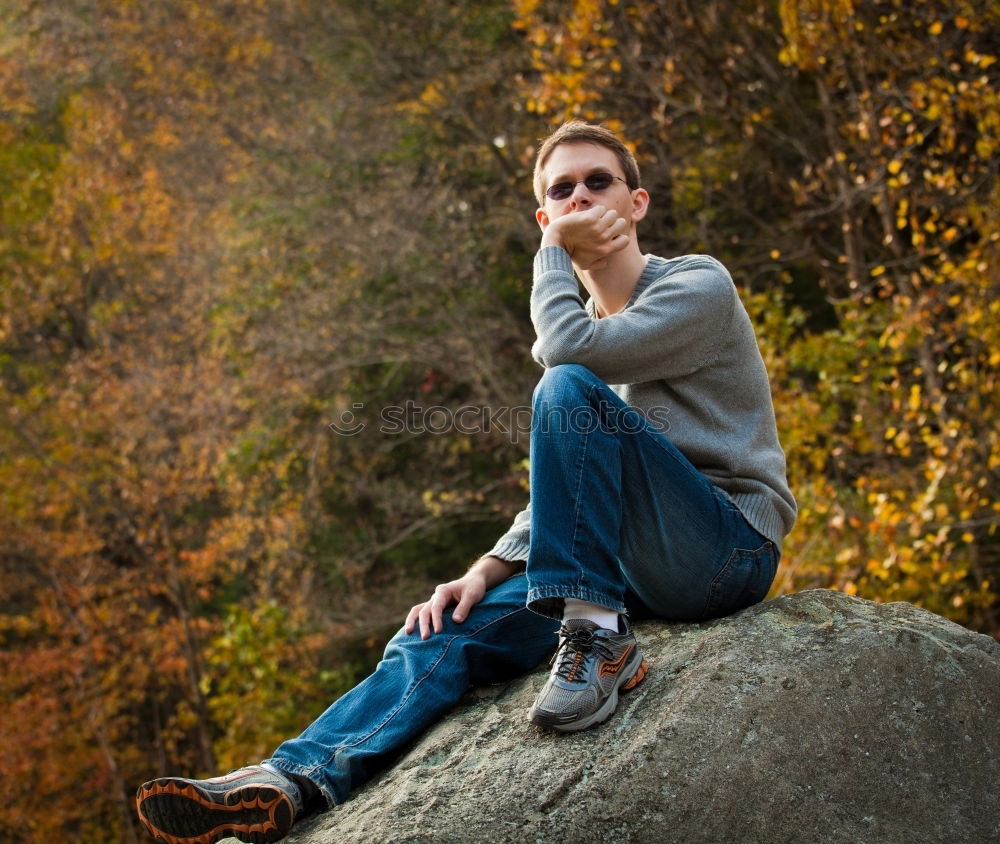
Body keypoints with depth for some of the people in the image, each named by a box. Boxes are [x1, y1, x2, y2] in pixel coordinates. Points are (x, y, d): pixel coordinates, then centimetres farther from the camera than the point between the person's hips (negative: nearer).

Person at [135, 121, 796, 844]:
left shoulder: (699, 284, -1)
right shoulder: (586, 324, 21)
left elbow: (570, 347, -21)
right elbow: (563, 491, 17)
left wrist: (554, 253, -3)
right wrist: (483, 574, 1)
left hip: (730, 548, -6)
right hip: (638, 566, 7)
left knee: (568, 388, -27)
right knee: (447, 628, -13)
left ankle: (596, 635, -28)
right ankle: (291, 782, -26)